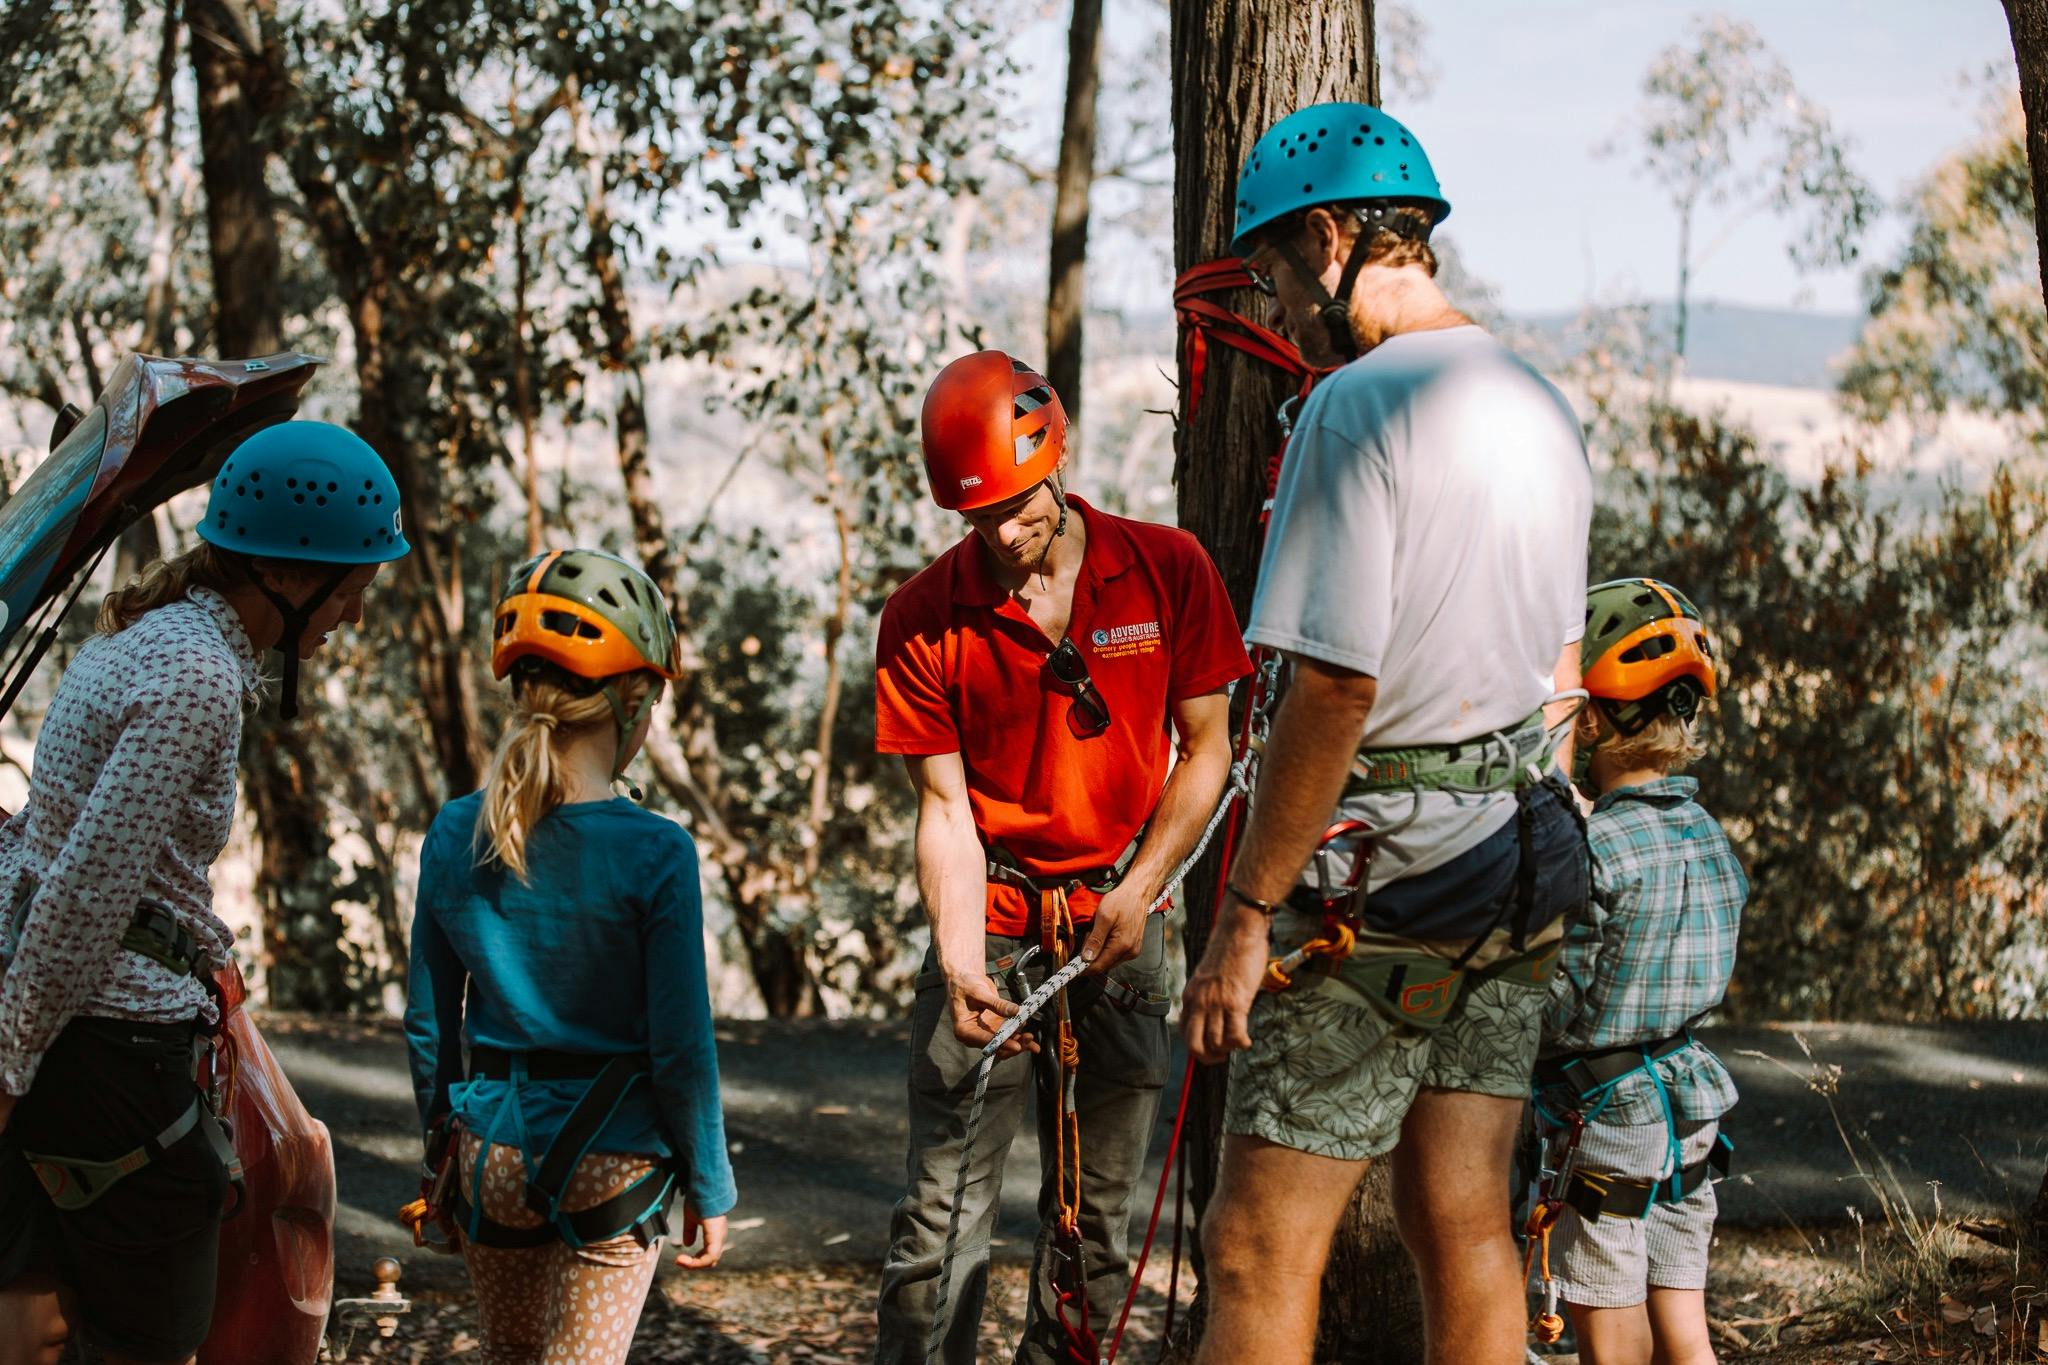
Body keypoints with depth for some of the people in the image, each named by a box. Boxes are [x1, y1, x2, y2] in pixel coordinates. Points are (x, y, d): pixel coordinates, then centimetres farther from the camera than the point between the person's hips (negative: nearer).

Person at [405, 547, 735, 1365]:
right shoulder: (653, 855, -17)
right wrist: (708, 1188, 0)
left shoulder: (454, 836, -3)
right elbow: (680, 1049, -12)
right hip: (612, 1159, -4)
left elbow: (428, 1022, 6)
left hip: (492, 1151, 4)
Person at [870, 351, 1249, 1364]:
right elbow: (945, 809, -6)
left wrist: (1140, 888, -8)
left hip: (1118, 924, 2)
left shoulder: (1167, 571, -4)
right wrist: (962, 964, -19)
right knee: (945, 1212, -7)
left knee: (1095, 1214, 7)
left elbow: (1205, 750, 3)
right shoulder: (922, 620, -6)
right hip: (991, 919, -1)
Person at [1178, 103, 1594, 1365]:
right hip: (1520, 870, 9)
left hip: (1378, 880, -9)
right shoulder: (1544, 408, 12)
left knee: (1259, 1248, -4)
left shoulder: (1357, 407, -15)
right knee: (1464, 1222, 12)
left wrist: (1248, 911, -16)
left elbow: (1335, 691, -20)